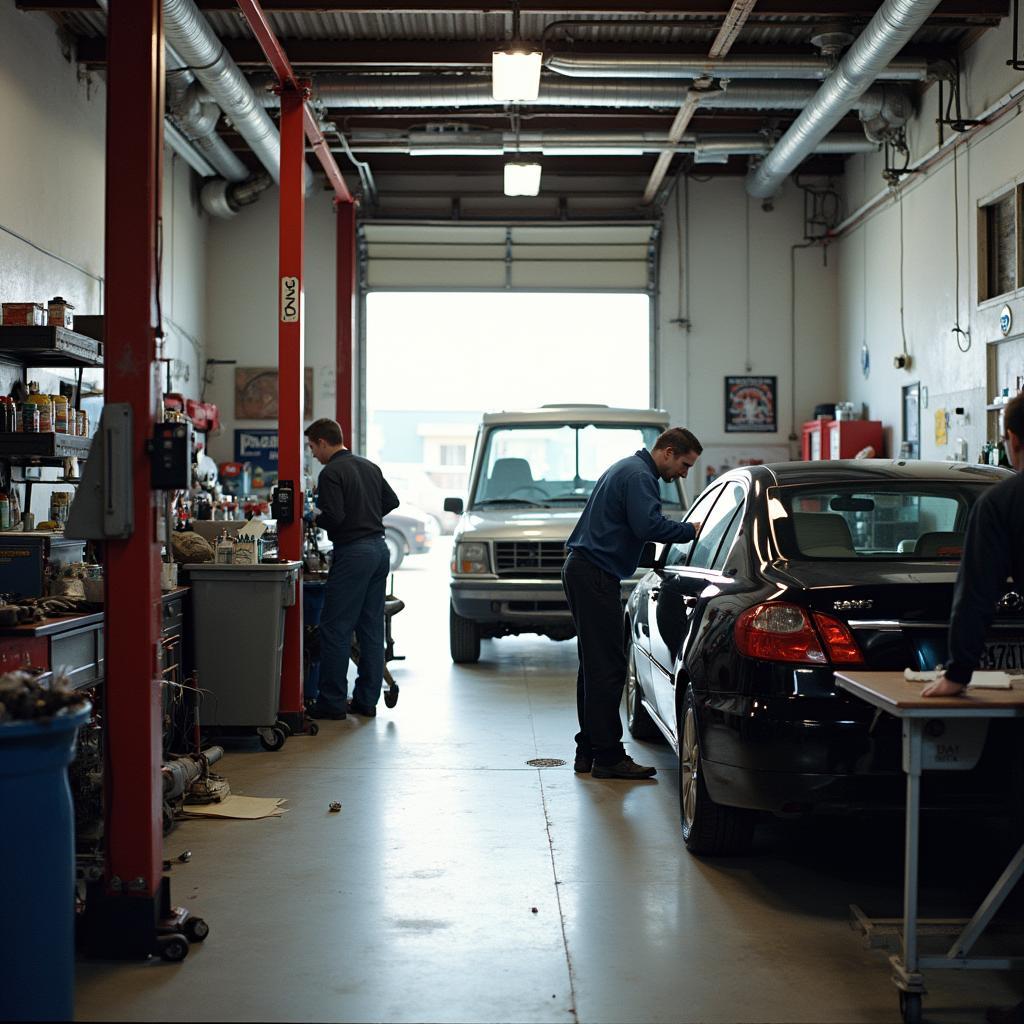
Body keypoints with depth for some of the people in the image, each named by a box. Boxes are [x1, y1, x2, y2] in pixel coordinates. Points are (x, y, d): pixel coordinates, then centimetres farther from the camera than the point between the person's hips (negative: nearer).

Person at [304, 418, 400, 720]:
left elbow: (333, 517, -19)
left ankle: (332, 701, -1)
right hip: (379, 547, 8)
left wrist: (316, 517, 1)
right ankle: (366, 700, 13)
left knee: (335, 629, -2)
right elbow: (392, 501, 22)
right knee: (371, 628, 10)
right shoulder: (369, 466, 14)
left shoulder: (331, 473, -11)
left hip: (353, 553, -8)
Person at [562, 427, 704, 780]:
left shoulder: (627, 469, 21)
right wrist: (690, 530, -13)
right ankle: (608, 756, -8)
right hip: (595, 575, -11)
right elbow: (648, 525, -25)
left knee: (595, 664, 13)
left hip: (581, 569, 11)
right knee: (608, 667, -10)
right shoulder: (639, 476, -12)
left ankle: (588, 751, 17)